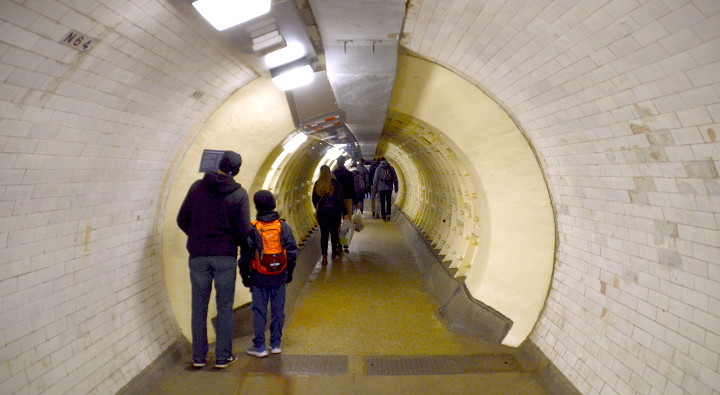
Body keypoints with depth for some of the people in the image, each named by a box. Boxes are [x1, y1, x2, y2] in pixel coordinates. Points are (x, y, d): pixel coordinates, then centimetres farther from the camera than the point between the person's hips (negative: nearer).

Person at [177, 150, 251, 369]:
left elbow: (182, 220, 3)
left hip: (198, 255, 2)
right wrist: (245, 247, 10)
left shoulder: (197, 187, 0)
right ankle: (223, 356, 14)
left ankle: (198, 356, 20)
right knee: (225, 307, 9)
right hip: (225, 256, -2)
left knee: (199, 306, 12)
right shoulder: (239, 193, -7)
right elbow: (243, 229, -10)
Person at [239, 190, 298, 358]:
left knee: (259, 311, 6)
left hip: (259, 277, -2)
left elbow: (245, 255, -5)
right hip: (280, 276, 2)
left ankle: (259, 346, 11)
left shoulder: (252, 228, -8)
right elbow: (292, 252, 2)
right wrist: (289, 273, 13)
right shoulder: (283, 226, -1)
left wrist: (245, 276, 6)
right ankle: (276, 344, 20)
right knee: (278, 309, 12)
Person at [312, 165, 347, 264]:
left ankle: (324, 256, -2)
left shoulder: (317, 184, -3)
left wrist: (317, 209, 25)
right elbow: (340, 199, -9)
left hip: (322, 211, 1)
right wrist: (344, 212, -3)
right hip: (334, 211, -1)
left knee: (324, 233, 4)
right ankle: (334, 252, 28)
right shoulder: (335, 183, -9)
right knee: (334, 232, 15)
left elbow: (314, 199, 8)